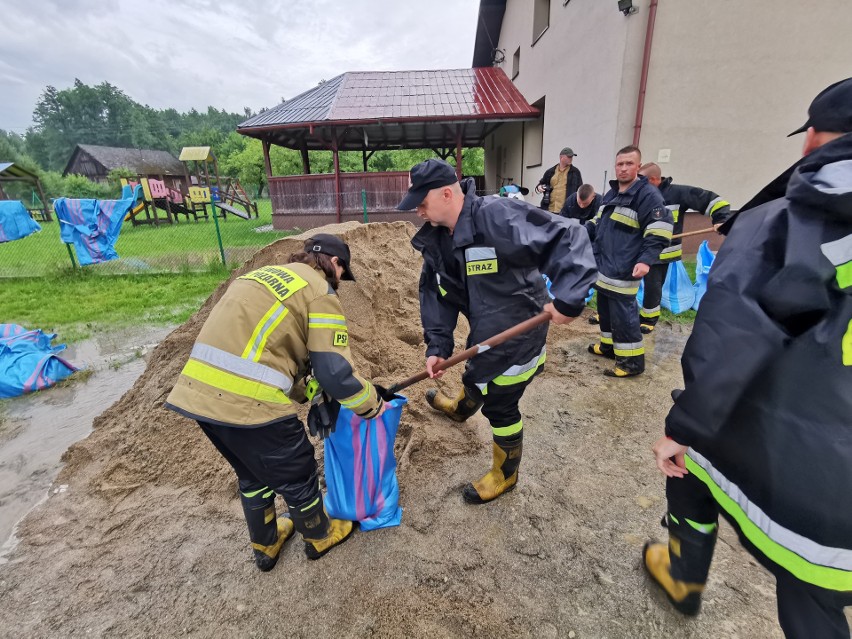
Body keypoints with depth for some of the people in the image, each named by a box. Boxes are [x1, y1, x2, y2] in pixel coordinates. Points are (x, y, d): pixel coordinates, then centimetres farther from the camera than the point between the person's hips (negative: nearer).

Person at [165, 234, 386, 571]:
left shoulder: (261, 276, 20)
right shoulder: (320, 293, -5)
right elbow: (335, 372, -10)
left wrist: (312, 391, 21)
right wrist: (372, 404, 7)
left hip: (199, 392, 8)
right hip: (249, 401, -8)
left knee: (252, 475, 29)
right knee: (296, 475, 18)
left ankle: (265, 547, 50)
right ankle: (319, 537, 44)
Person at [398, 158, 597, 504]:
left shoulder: (499, 217, -31)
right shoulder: (435, 239, -4)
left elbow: (568, 239, -30)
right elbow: (435, 293, -1)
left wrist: (567, 297, -40)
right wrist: (437, 345, -8)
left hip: (516, 334, -7)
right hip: (485, 333, 7)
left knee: (499, 404, 7)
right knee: (476, 376, 33)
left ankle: (504, 474, 35)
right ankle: (460, 408, 68)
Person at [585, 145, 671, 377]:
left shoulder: (648, 194, -11)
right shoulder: (611, 194, 16)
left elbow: (659, 230, -18)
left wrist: (646, 260, -28)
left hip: (623, 270, -9)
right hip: (603, 266, 9)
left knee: (623, 314, -6)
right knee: (605, 309, 17)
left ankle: (632, 360, 5)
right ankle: (609, 345, 34)